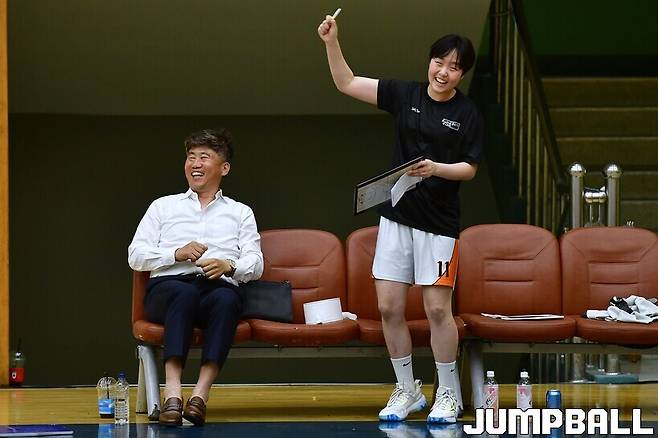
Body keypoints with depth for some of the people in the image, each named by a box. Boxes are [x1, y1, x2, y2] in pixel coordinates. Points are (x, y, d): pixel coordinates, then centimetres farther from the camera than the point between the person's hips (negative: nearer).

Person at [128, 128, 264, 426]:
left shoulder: (240, 213, 25)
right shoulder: (164, 206, 25)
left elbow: (256, 264, 12)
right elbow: (135, 256, 14)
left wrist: (228, 266, -10)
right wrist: (177, 254, -3)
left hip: (219, 287, 0)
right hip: (168, 286, 0)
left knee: (226, 299, -38)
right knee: (184, 294, -39)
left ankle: (201, 393, -49)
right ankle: (172, 394, -52)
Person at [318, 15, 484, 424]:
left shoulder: (468, 114, -4)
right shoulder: (405, 94, 4)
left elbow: (469, 168, -3)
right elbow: (347, 83, 5)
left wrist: (436, 168, -20)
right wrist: (332, 43, -6)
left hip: (439, 221, -3)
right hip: (396, 216, 4)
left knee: (438, 308, -4)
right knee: (389, 306, 3)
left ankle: (449, 394, 12)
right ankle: (407, 390, 18)